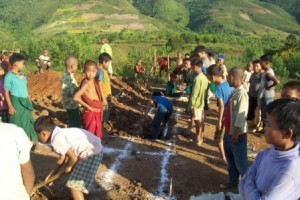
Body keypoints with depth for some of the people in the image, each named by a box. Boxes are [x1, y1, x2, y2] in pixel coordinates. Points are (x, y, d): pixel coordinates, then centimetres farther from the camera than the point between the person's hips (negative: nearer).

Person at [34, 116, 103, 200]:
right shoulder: (59, 133, 11)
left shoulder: (57, 139, -20)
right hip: (93, 148, 11)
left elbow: (73, 157, -20)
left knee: (74, 185, -7)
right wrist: (53, 173, 26)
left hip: (92, 153, -11)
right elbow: (62, 157, 21)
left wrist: (67, 167, 1)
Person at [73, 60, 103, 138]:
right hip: (90, 113, -8)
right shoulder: (86, 83, -19)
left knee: (97, 136, 19)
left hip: (97, 113, 8)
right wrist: (87, 106, -19)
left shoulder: (95, 81, 4)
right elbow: (75, 97, -30)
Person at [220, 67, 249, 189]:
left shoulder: (241, 93, -21)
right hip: (229, 131, 9)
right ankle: (233, 181, 39)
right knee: (230, 159, 22)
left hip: (237, 134, -9)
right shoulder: (234, 92, 7)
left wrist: (235, 133, -21)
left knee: (240, 161, 5)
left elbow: (241, 116, -24)